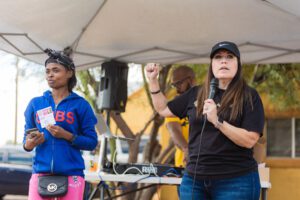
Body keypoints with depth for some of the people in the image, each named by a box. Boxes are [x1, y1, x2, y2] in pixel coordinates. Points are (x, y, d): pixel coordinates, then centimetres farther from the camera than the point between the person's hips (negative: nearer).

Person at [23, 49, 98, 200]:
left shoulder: (80, 104, 3)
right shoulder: (35, 103, 11)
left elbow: (92, 142, 1)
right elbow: (26, 141, 14)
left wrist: (67, 136, -14)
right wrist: (29, 144, -10)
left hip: (71, 174, -2)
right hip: (41, 172, 2)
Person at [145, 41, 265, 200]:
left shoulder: (249, 96, -4)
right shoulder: (196, 94, 10)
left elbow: (249, 140, -13)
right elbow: (163, 109, 22)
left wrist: (217, 121, -22)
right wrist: (153, 80, 14)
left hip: (235, 182, -4)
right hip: (194, 179, 4)